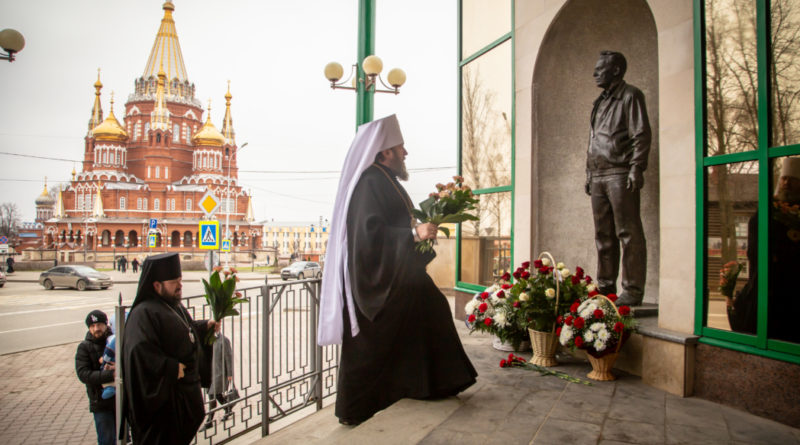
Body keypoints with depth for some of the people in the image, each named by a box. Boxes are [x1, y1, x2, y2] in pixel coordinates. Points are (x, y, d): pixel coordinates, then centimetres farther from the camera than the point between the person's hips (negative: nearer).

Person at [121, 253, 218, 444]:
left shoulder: (175, 306, 9)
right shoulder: (144, 313, -22)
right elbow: (140, 351, -31)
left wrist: (205, 326, 7)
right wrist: (172, 369, -28)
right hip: (162, 395, -9)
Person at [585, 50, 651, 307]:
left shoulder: (630, 96, 1)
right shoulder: (599, 103, 24)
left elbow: (641, 135, -8)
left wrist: (636, 168, -17)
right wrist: (589, 173, 19)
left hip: (620, 174, -8)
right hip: (598, 177, 8)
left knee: (628, 233, -7)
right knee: (603, 235, 9)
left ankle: (632, 290, -4)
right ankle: (606, 287, 17)